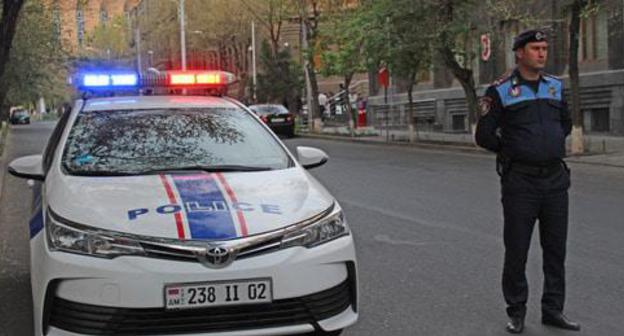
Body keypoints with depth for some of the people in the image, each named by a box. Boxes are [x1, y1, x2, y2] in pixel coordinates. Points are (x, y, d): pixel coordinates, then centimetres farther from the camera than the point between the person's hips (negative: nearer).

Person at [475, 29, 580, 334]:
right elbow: (484, 135, -4)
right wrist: (511, 151, 6)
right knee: (516, 251, 2)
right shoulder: (501, 91, -6)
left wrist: (551, 147, 14)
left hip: (556, 180, 5)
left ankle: (553, 310, 21)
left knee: (555, 249, 9)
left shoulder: (555, 86, 9)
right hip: (520, 183, -5)